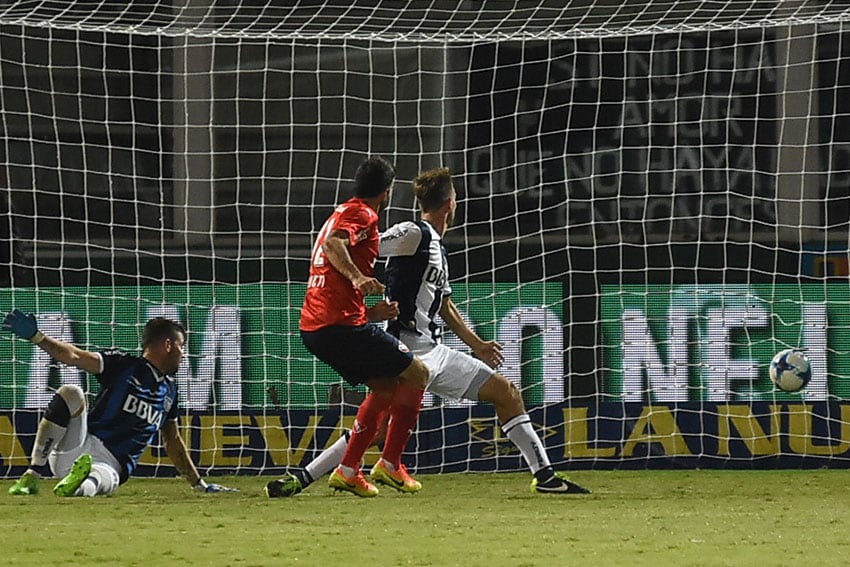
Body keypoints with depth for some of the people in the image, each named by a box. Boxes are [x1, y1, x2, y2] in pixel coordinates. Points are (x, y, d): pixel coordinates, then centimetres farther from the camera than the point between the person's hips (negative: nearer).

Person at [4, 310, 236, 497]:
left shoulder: (169, 389, 23)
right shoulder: (123, 365, 4)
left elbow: (173, 441, 34)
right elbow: (74, 356, -10)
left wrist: (200, 484, 35)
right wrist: (34, 336, -28)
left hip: (111, 467, 2)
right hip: (80, 447, -2)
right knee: (70, 393, -30)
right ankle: (33, 475, -31)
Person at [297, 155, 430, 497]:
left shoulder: (343, 213, 25)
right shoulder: (362, 215, -5)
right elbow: (334, 244, -26)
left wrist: (372, 310, 34)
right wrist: (357, 277, -40)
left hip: (313, 327, 10)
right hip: (341, 325, -10)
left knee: (386, 386, 21)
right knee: (417, 375, 1)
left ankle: (348, 471, 14)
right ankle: (390, 465, -2)